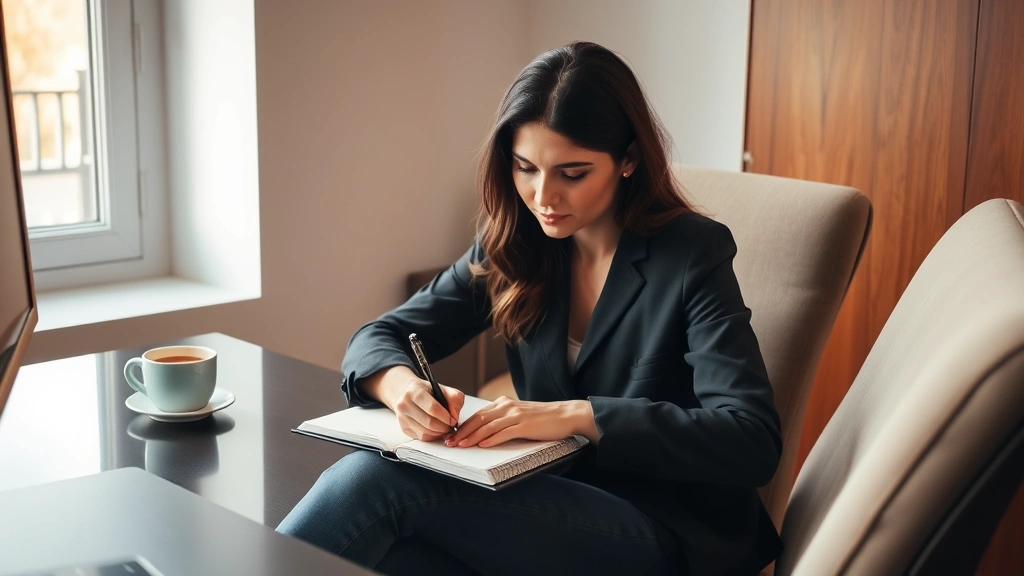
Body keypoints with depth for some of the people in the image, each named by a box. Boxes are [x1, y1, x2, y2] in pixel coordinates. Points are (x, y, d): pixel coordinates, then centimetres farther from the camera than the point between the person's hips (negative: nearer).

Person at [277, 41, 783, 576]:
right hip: (556, 501, 4)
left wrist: (578, 414, -29)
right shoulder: (511, 247, 3)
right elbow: (379, 337, 5)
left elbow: (752, 441, -19)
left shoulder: (693, 255, -11)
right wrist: (402, 385, -20)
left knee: (378, 477, -26)